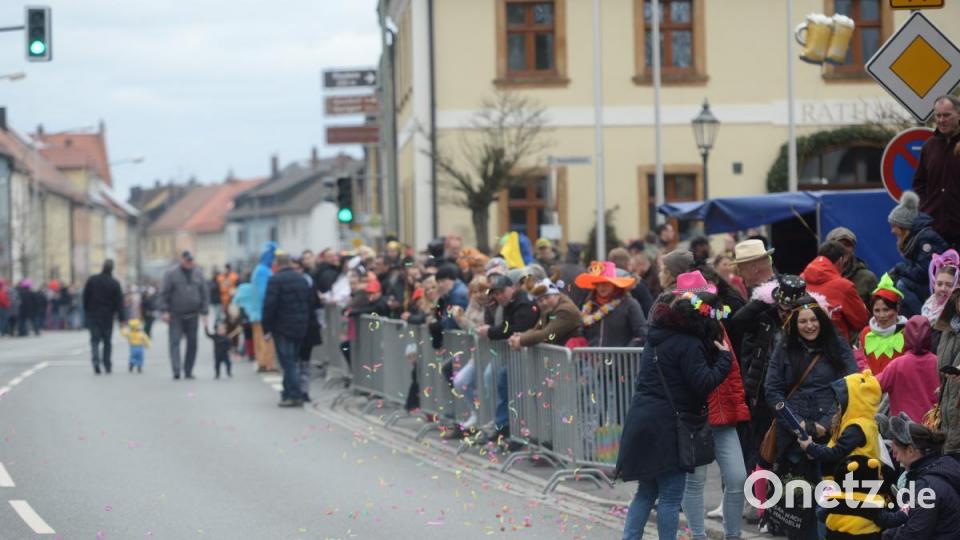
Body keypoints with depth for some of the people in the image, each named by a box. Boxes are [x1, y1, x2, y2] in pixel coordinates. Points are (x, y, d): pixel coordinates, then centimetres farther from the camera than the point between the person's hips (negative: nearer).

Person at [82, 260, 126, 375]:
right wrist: (122, 318, -5)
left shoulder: (92, 280, -2)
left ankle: (95, 360, -20)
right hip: (107, 316, 0)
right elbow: (119, 302, -7)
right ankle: (107, 365, 13)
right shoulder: (115, 284, -7)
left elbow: (85, 297, 1)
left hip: (93, 315, 0)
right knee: (107, 340, 11)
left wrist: (86, 311, 11)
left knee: (95, 339, 3)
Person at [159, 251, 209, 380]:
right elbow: (164, 293, -2)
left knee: (192, 343, 5)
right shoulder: (171, 274, -1)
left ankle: (188, 371, 14)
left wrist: (204, 312, 5)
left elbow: (204, 294, 12)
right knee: (175, 341, -11)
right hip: (176, 315, -3)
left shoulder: (198, 274, 9)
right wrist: (165, 311, -9)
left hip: (192, 315, 3)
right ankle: (176, 370, -17)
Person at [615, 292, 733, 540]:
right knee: (671, 496, 0)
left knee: (646, 492, 16)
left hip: (642, 421, 8)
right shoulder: (689, 345, -15)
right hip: (666, 426, -8)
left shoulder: (658, 337, 12)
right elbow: (704, 383, -18)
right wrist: (724, 357, -7)